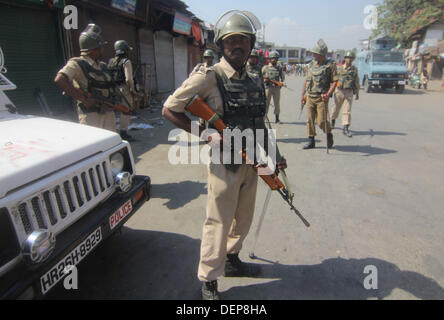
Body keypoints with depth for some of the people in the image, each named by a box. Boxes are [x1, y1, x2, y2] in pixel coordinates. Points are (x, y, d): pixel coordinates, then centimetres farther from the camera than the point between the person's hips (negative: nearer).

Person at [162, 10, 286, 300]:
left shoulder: (256, 81, 9)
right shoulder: (209, 77, -12)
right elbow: (170, 109, -12)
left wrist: (273, 156, 11)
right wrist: (206, 134, -20)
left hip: (251, 164, 7)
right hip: (224, 164, -7)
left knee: (243, 220, 20)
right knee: (218, 224, 4)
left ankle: (232, 260, 44)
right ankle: (209, 283, 24)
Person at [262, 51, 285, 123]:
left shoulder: (279, 68, 11)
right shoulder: (265, 67, 5)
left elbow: (283, 77, 17)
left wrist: (281, 82, -2)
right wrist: (264, 80, -11)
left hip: (277, 88, 2)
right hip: (268, 87, -1)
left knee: (277, 104, 2)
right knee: (266, 103, -1)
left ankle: (277, 118, 10)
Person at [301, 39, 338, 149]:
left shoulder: (330, 66, -3)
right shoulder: (312, 65, 14)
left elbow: (334, 81, -7)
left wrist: (328, 94, -20)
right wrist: (303, 94, 15)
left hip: (321, 98, -5)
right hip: (309, 97, 5)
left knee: (322, 121, -7)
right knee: (310, 120, 4)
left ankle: (329, 135, 21)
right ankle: (311, 141, 13)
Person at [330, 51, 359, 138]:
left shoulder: (354, 69, 8)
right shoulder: (338, 68, 0)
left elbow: (356, 82, 15)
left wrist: (357, 93, 14)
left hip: (349, 92, 1)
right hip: (339, 91, -1)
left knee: (347, 110, -5)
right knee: (336, 108, 11)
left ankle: (345, 129, -7)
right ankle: (333, 121, 39)